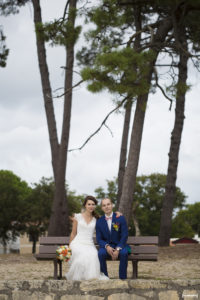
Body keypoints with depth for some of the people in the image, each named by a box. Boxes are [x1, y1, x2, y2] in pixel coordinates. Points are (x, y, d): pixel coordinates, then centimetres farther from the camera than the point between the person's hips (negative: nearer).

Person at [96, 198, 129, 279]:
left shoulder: (120, 218, -1)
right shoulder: (99, 221, 5)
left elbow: (124, 235, -6)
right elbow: (99, 239, 2)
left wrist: (117, 249, -20)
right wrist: (107, 246, -20)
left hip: (120, 245, -1)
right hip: (106, 247, 1)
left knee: (124, 253, -35)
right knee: (100, 253, -32)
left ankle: (123, 278, -24)